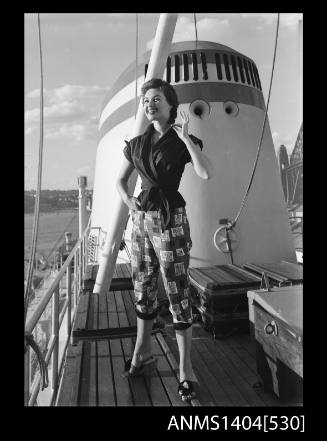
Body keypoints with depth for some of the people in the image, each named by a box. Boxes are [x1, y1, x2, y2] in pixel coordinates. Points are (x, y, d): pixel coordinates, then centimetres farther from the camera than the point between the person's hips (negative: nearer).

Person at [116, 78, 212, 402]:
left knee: (177, 292, -2)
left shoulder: (183, 142, -1)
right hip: (141, 220, 5)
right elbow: (120, 180, 20)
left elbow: (206, 174, -19)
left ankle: (185, 366, 11)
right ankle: (142, 352, 31)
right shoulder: (136, 144, 11)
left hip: (170, 220, -5)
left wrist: (185, 137, -16)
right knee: (143, 288, 13)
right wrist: (128, 201, 0)